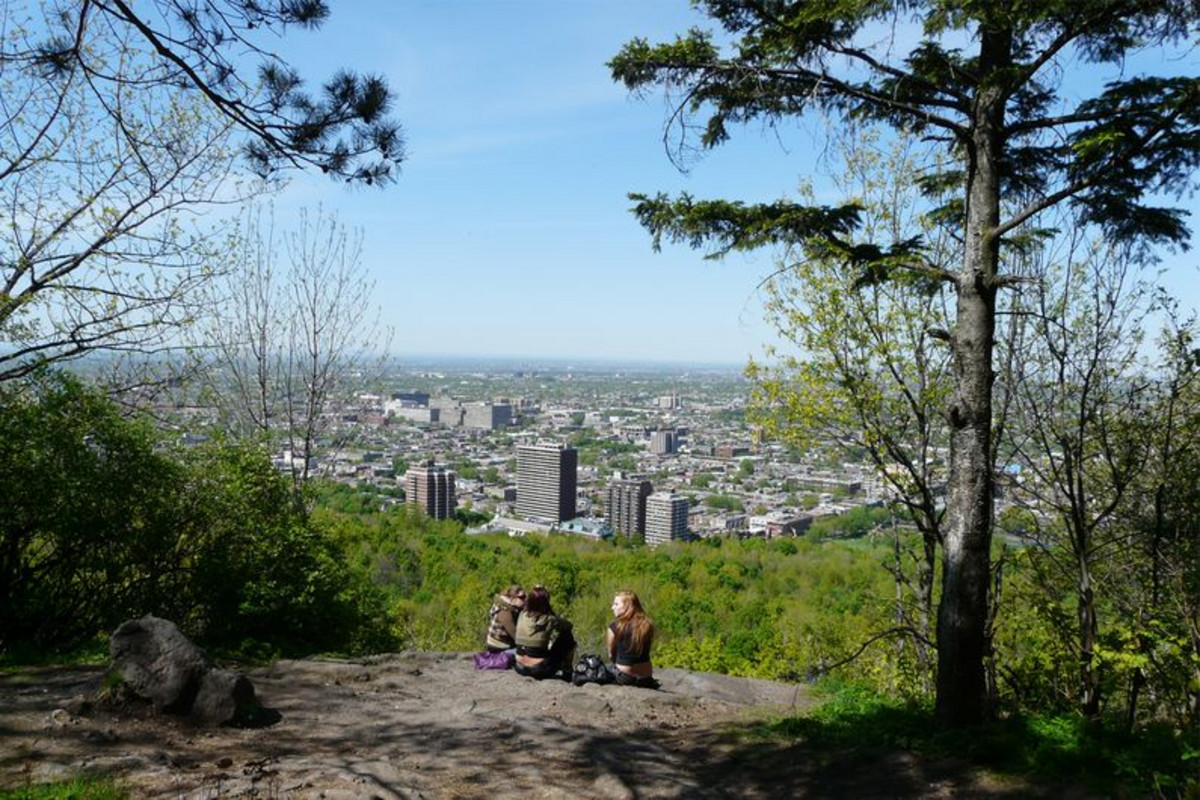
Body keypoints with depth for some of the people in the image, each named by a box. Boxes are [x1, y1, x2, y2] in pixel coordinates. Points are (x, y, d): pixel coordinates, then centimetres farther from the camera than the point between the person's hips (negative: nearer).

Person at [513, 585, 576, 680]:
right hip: (540, 670, -5)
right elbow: (567, 625, 1)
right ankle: (567, 671, 21)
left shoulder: (522, 615, -4)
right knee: (568, 639, 8)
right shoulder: (550, 620, -15)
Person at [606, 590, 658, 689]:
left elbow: (611, 655, -1)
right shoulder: (647, 625, 1)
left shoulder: (615, 626, -12)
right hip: (646, 678, 5)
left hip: (625, 677, -5)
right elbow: (642, 653, 7)